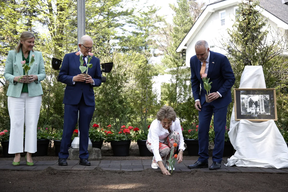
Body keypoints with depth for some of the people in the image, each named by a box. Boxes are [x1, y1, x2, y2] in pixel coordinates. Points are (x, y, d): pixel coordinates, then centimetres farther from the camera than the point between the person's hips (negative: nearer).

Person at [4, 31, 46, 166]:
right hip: (16, 93, -1)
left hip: (33, 93, 1)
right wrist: (16, 78, -15)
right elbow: (6, 74, 5)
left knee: (32, 123, -2)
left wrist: (35, 77, -13)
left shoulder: (38, 55, 9)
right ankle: (17, 155, 4)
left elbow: (43, 74, 9)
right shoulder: (12, 54, 5)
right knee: (16, 123, -4)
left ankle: (29, 155, 4)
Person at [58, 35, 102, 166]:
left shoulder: (95, 60, 12)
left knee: (85, 129, 5)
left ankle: (83, 157, 13)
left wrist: (92, 81, -9)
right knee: (68, 128, -2)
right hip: (72, 98, -2)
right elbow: (61, 76, 2)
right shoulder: (69, 57, 5)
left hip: (88, 99, 2)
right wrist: (74, 79, -15)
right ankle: (62, 157, 10)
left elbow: (99, 80, 13)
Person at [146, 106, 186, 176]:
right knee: (165, 150, -37)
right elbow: (155, 148, -43)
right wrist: (162, 167, -53)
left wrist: (180, 152, -36)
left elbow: (180, 138, -17)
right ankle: (155, 160, -1)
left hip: (166, 141, 4)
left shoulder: (176, 121, -25)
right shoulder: (154, 126, -37)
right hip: (153, 143, -4)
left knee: (176, 134, -30)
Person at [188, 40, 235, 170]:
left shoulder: (220, 59, -18)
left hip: (220, 97, -4)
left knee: (219, 129, -3)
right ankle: (202, 159, 11)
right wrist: (196, 98, -2)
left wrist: (219, 93, -21)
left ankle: (217, 160, 8)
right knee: (202, 129, 2)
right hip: (204, 98, 4)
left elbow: (230, 79, -10)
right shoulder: (193, 60, -4)